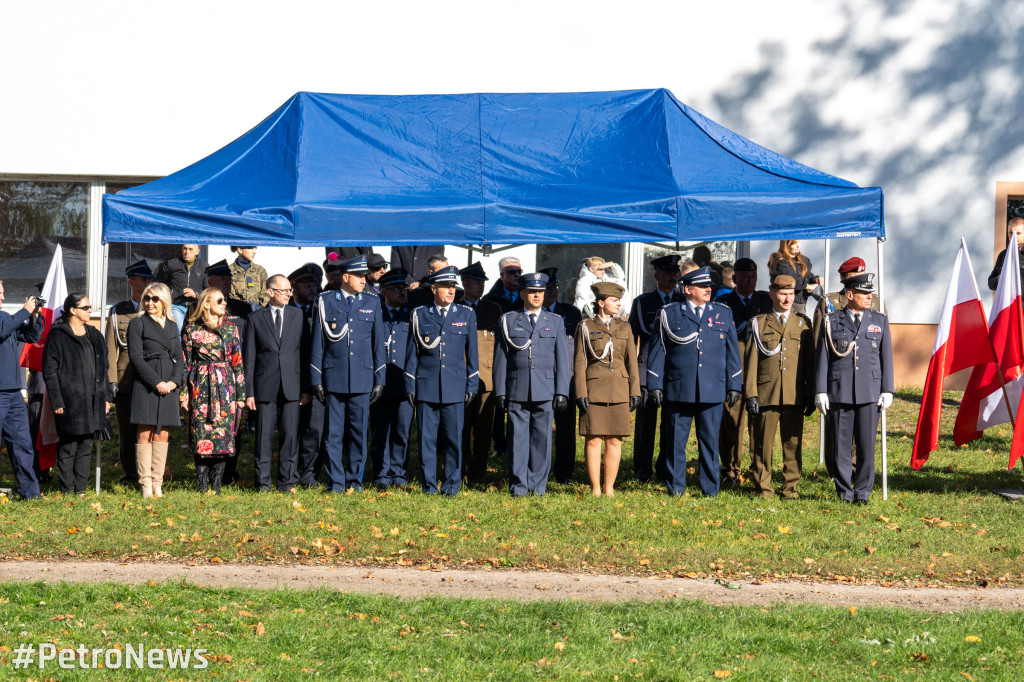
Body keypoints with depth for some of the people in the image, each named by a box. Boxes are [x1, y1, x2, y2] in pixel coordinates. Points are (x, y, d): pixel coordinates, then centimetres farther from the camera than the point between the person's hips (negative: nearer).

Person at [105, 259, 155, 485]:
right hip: (125, 381, 0)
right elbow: (110, 348, 5)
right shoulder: (117, 312, 9)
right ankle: (129, 475, 11)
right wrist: (111, 380, -4)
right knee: (126, 433, 4)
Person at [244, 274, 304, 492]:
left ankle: (288, 481, 7)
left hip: (291, 384, 1)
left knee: (290, 433, 0)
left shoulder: (298, 315, 9)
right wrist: (249, 391, -1)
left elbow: (304, 351, 8)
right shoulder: (256, 318, 6)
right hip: (265, 384, -1)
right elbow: (249, 357, 5)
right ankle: (262, 482, 7)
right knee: (264, 434, 0)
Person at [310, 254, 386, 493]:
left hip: (362, 379, 1)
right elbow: (318, 342, 4)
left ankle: (355, 480, 12)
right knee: (333, 433, 0)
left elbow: (378, 344, 11)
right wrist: (316, 379, 0)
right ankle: (335, 482, 6)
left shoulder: (372, 303, 9)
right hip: (333, 378, -1)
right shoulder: (325, 301, 3)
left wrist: (379, 380, 7)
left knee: (359, 431, 3)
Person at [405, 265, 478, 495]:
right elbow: (412, 353, 9)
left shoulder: (466, 316, 8)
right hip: (426, 387, 0)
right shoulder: (419, 315, 6)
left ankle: (451, 486, 7)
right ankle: (429, 486, 7)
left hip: (455, 388, 0)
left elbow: (472, 354, 10)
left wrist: (471, 386, 5)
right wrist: (410, 387, 4)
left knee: (454, 438, -1)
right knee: (427, 438, 0)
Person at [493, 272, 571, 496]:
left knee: (541, 438, 1)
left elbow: (562, 360, 9)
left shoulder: (555, 322, 12)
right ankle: (518, 485, 4)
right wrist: (500, 391, 1)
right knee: (517, 437, -2)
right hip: (517, 391, -1)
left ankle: (538, 484, 8)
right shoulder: (509, 321, 9)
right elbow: (501, 358, 8)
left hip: (545, 391, 1)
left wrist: (562, 392, 1)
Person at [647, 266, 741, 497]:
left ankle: (711, 490, 10)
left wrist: (734, 386, 9)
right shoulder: (669, 314, 6)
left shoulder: (723, 314, 13)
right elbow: (657, 352, 6)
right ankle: (675, 488, 10)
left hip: (713, 391, 1)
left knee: (710, 442, 3)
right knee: (675, 441, 1)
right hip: (678, 390, -1)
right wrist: (655, 386, 0)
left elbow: (732, 352, 14)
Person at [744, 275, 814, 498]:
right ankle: (763, 487, 8)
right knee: (764, 444, -1)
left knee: (793, 443, 1)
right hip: (766, 394, -1)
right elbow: (751, 361, 4)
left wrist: (811, 395, 5)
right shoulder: (759, 323, 7)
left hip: (795, 395, 1)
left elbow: (810, 361, 11)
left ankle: (790, 487, 10)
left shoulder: (803, 324, 12)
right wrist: (750, 394, -4)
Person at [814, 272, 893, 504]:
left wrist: (887, 390, 3)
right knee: (841, 446, 2)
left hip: (870, 393, 1)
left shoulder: (880, 321, 11)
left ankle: (862, 492, 8)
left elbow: (886, 357, 10)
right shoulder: (831, 322, 6)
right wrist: (820, 392, -1)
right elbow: (822, 358, 5)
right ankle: (844, 492, 12)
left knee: (867, 445, -1)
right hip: (839, 393, -1)